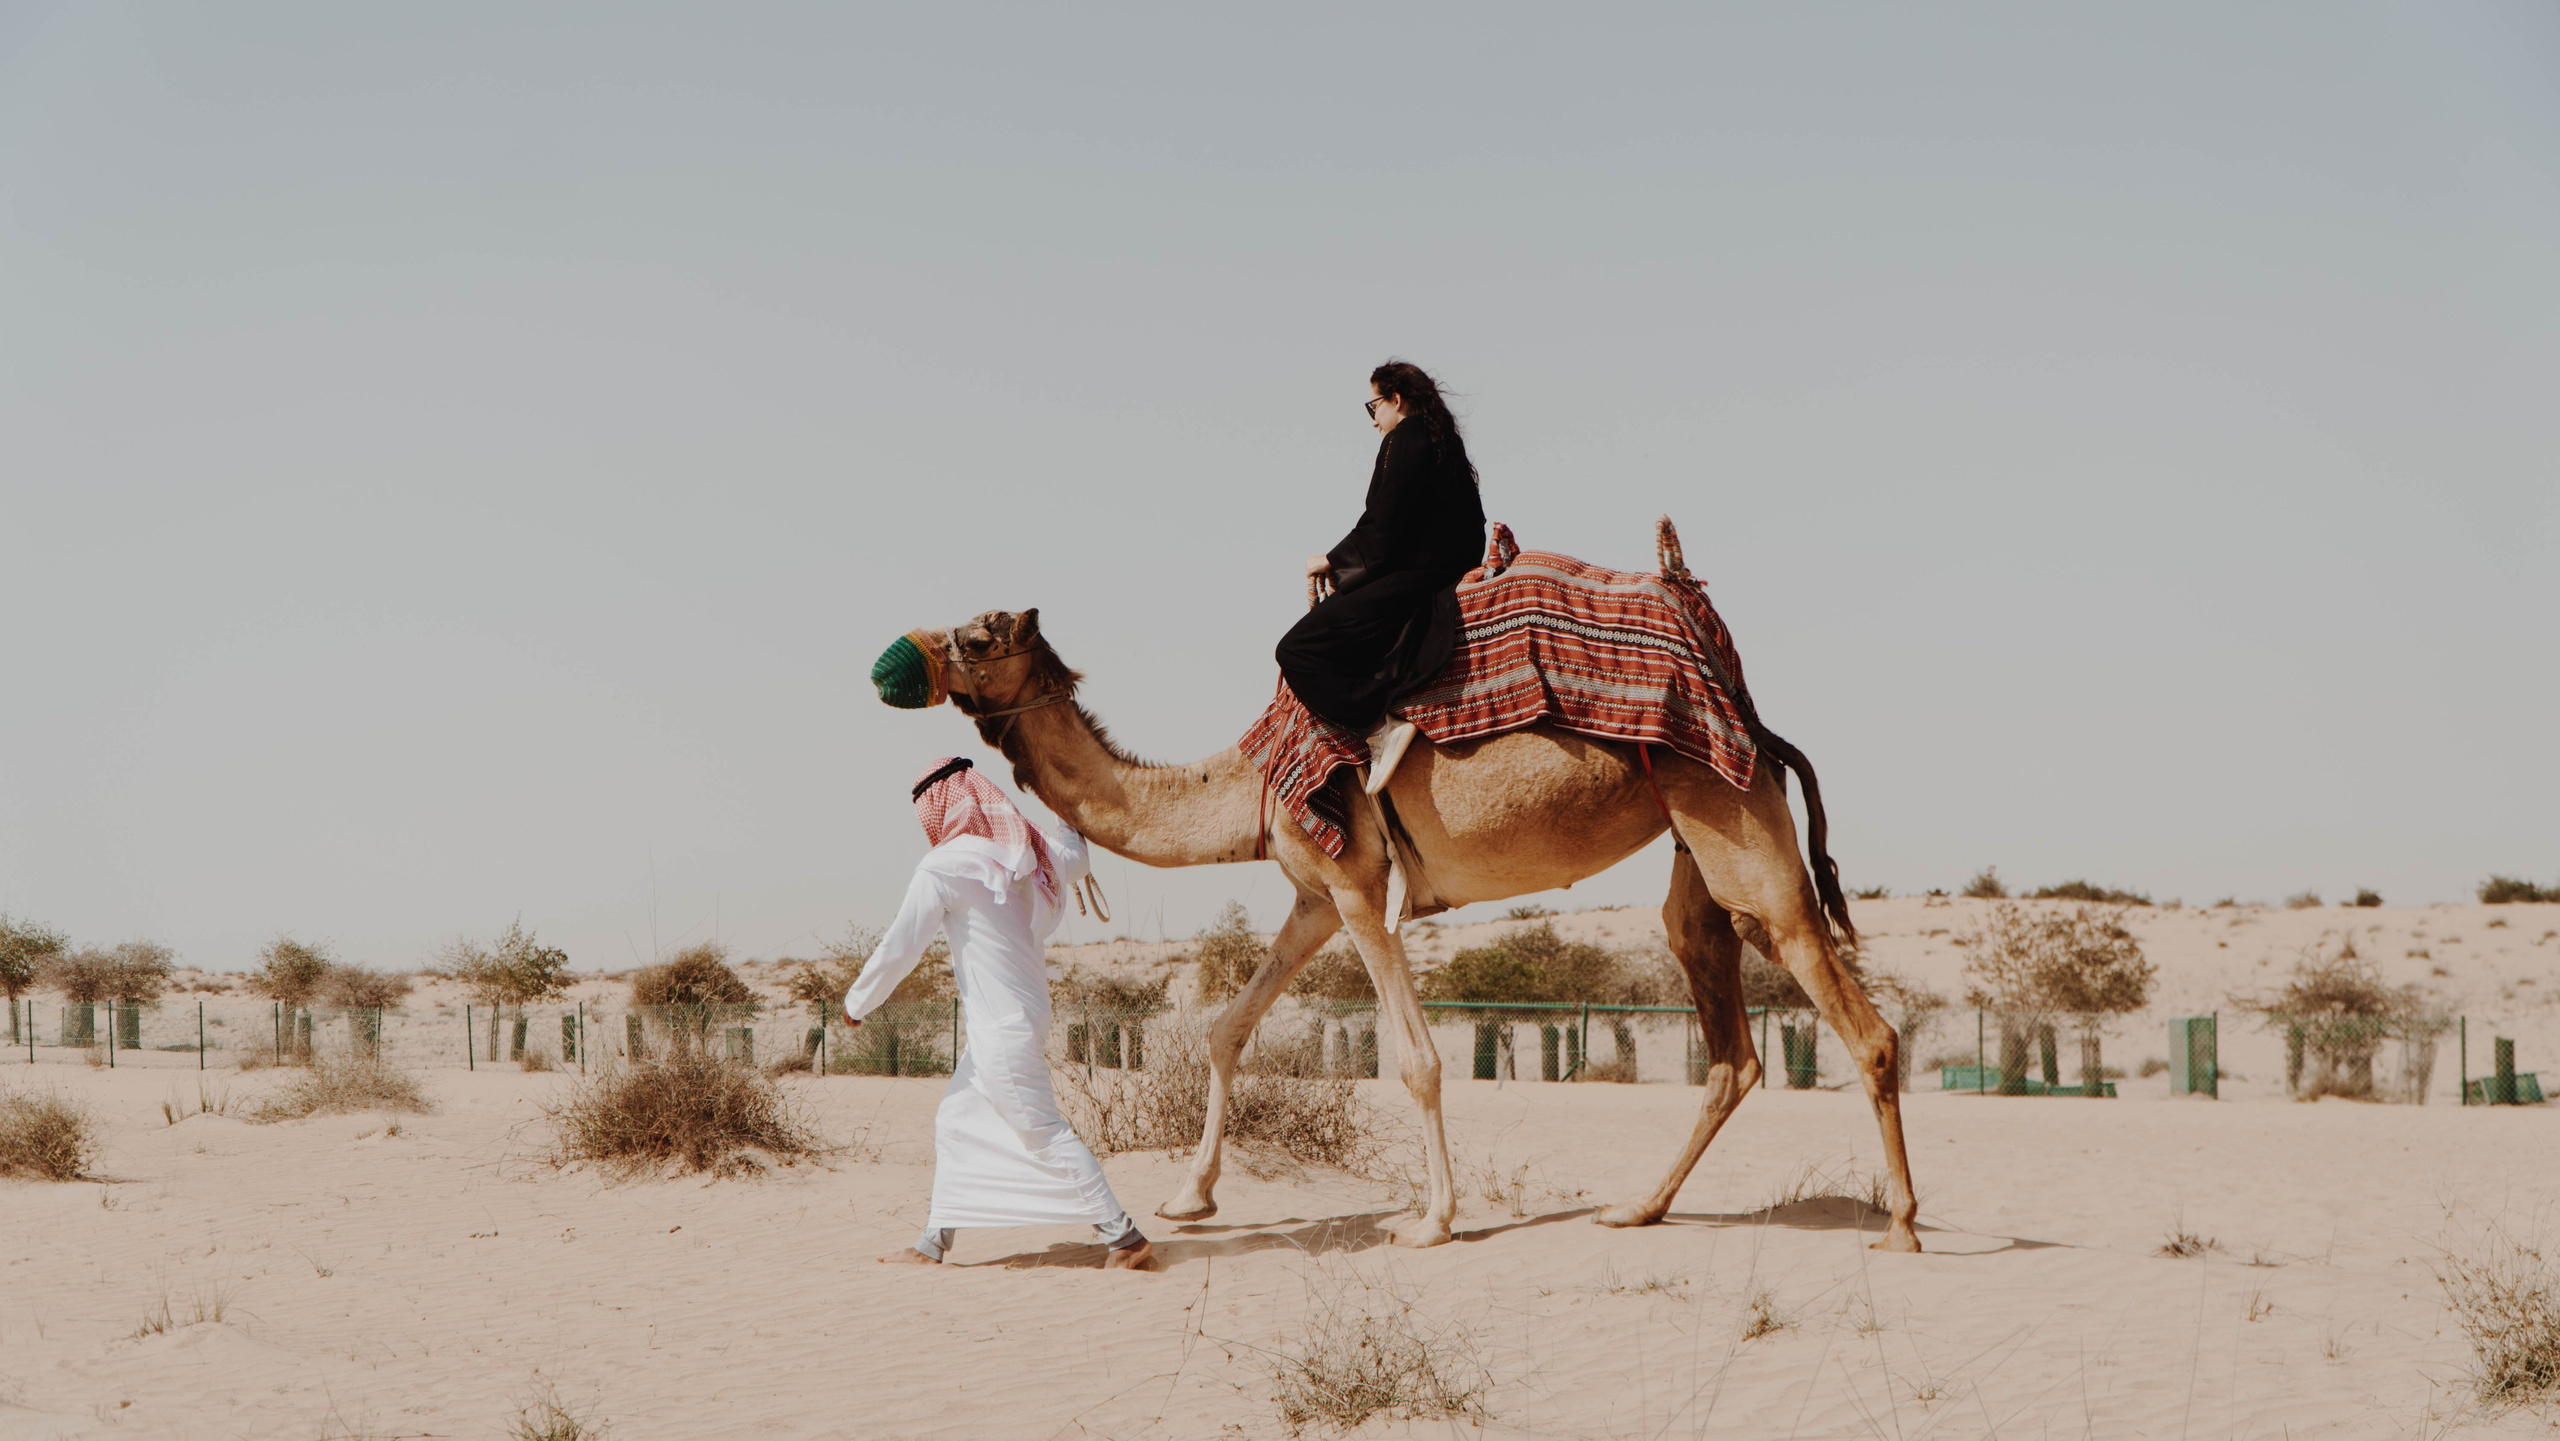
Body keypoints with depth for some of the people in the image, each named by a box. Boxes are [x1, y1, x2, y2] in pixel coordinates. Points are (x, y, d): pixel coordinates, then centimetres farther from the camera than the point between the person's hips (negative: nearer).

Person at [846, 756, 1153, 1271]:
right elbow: (1074, 859, 30)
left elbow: (898, 949, -9)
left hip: (999, 1026, -9)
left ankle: (1125, 1238, -6)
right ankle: (933, 1242, 20)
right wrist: (1072, 827, 52)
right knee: (954, 1120, 16)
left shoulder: (943, 868, -15)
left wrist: (857, 1002, 6)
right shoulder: (1032, 851, 6)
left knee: (1043, 1133, -6)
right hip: (1028, 1008, 9)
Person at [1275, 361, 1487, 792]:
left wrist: (1333, 561, 0)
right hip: (1448, 573, 10)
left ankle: (1380, 729, -26)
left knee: (1298, 650, -15)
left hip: (1413, 580, -10)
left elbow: (1384, 530, -16)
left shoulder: (1404, 440, -9)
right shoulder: (1443, 442, 18)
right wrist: (1345, 564, 22)